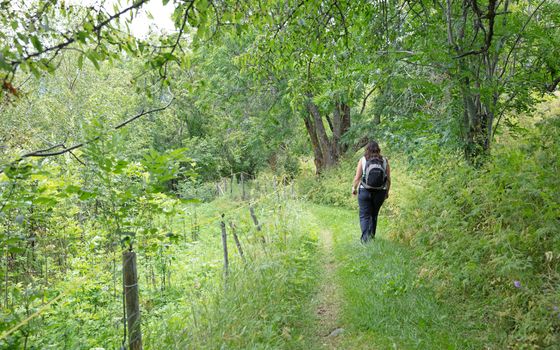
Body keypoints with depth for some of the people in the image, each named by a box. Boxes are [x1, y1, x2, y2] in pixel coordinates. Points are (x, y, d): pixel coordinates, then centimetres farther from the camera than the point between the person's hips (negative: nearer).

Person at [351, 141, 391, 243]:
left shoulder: (363, 160, -3)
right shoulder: (385, 160, 1)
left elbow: (357, 177, -4)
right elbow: (388, 179, 2)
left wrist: (354, 188, 12)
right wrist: (387, 191, 15)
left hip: (365, 191, -2)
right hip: (380, 192, 2)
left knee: (364, 215, 3)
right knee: (374, 214, 17)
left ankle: (365, 237, -10)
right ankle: (371, 235, 25)